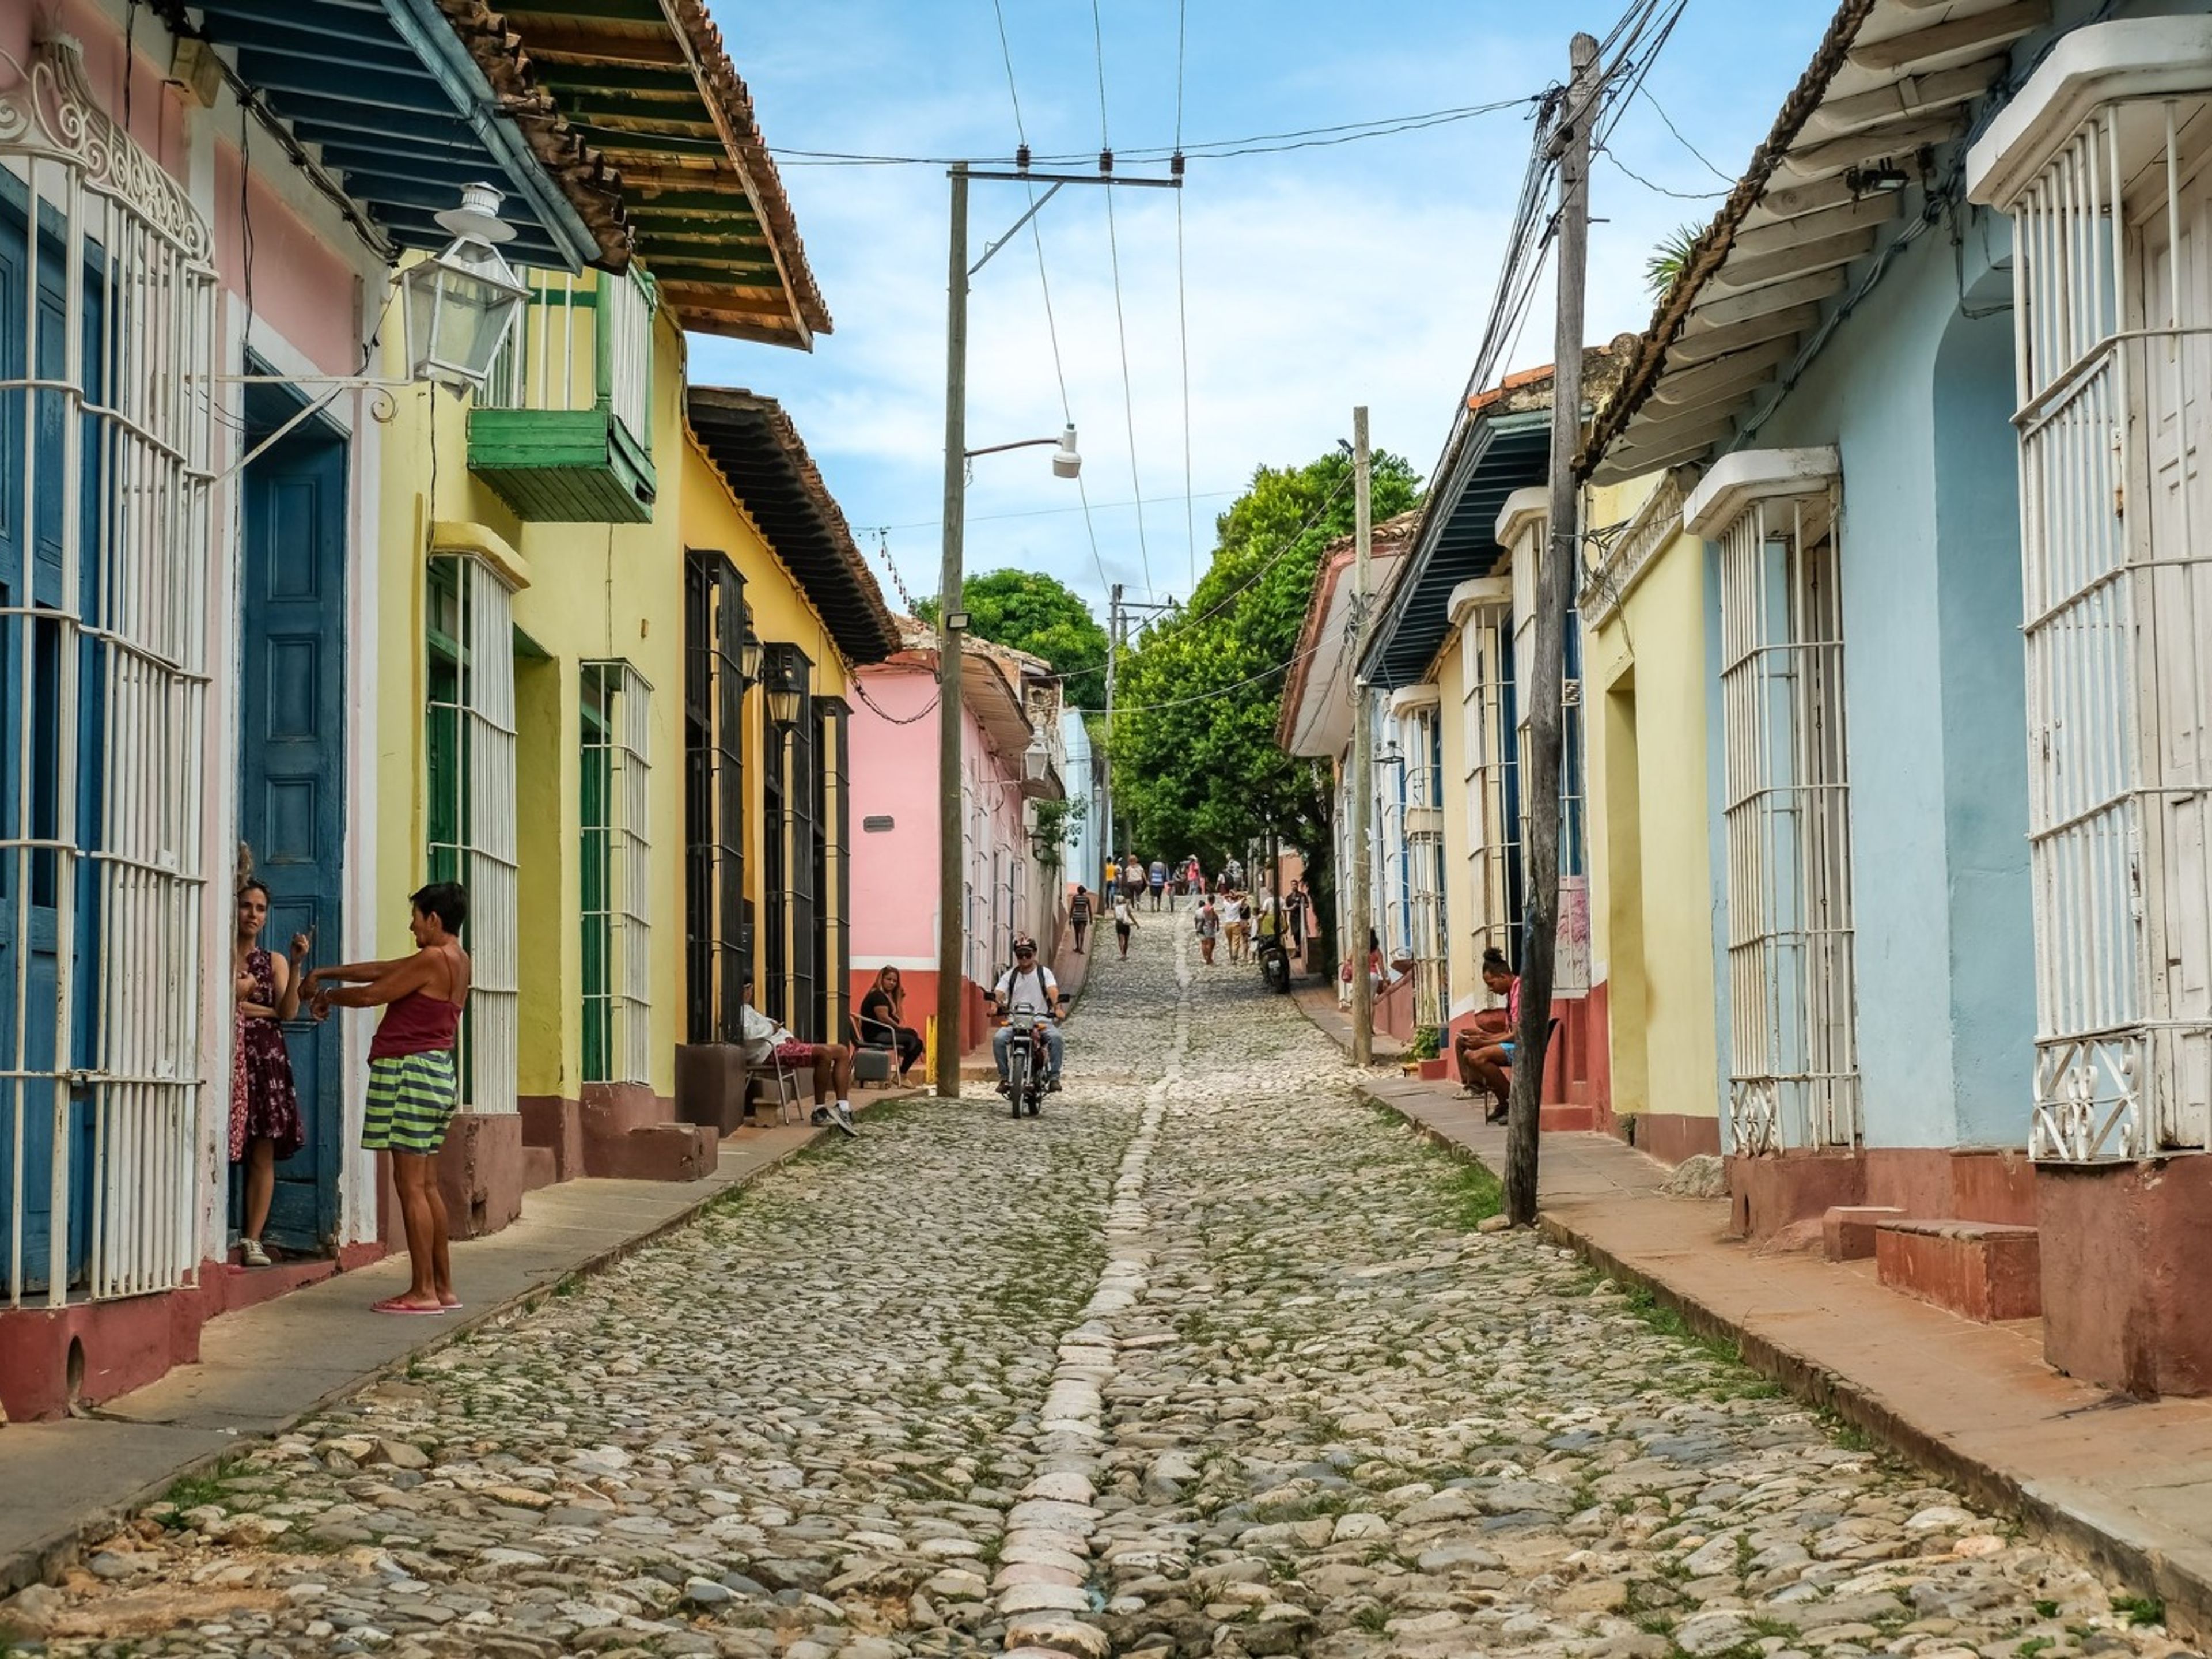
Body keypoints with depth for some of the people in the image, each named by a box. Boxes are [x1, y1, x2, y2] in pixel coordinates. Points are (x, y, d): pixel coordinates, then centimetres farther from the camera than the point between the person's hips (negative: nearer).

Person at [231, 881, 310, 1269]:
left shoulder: (274, 962, 15)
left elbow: (289, 1012, 2)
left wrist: (296, 964, -7)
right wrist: (264, 1009, -2)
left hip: (267, 1058, 3)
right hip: (229, 1056, -3)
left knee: (264, 1154, -2)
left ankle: (253, 1240, 0)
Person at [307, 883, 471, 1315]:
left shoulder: (433, 959, -13)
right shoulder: (456, 960, 15)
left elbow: (372, 994, -9)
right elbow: (382, 970, 21)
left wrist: (329, 996, 9)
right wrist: (328, 973, 22)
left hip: (410, 1070, -10)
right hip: (436, 1070, 10)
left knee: (410, 1183, -8)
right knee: (426, 1183, 11)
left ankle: (423, 1291, -9)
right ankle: (443, 1287, 13)